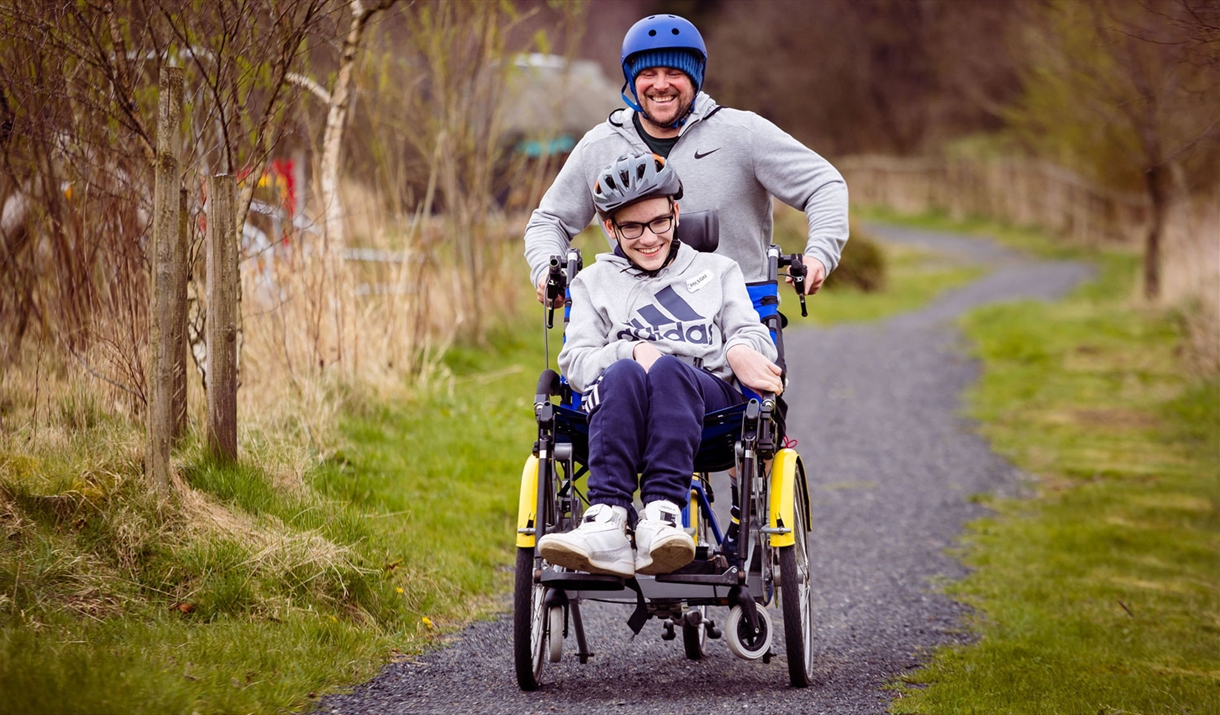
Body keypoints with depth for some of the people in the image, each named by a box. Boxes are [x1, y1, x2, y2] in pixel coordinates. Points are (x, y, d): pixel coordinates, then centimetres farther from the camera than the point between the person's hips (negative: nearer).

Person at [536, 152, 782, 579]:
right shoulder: (594, 282, 26)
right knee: (624, 374, -38)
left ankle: (663, 518, -52)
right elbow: (576, 363, 11)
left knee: (670, 370, -37)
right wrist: (634, 351, -11)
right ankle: (606, 524, -53)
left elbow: (757, 341, 13)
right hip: (618, 403, 0)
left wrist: (740, 352, -13)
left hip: (707, 402, 0)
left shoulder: (716, 270, 27)